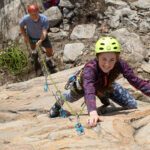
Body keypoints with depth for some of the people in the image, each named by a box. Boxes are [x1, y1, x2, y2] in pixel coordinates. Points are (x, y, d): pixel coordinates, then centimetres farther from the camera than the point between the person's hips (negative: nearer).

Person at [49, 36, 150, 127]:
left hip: (107, 86, 3)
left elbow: (136, 81, -40)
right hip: (84, 85, -3)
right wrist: (93, 112, -77)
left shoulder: (120, 64, -38)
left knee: (133, 105, 1)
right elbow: (89, 91, -61)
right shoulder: (90, 68, -48)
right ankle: (58, 104, 57)